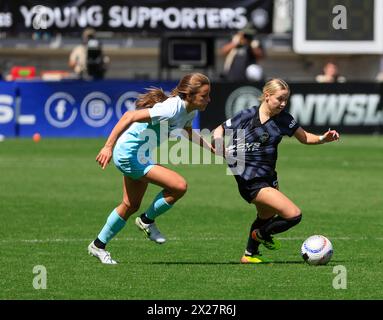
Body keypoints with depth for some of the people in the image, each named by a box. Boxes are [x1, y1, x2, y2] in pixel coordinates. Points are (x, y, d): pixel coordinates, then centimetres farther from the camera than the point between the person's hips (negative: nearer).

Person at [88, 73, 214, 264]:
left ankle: (98, 245, 36)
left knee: (131, 205, 21)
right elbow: (130, 116, -32)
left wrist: (212, 148, 19)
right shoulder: (171, 109, -30)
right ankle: (147, 220, 5)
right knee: (179, 186, -18)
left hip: (141, 155, 10)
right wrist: (109, 146, -34)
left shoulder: (190, 110, -1)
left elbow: (188, 132, 24)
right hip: (129, 154, -10)